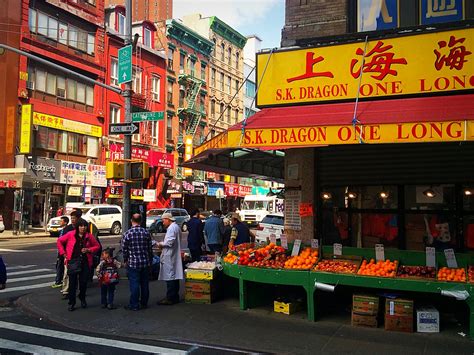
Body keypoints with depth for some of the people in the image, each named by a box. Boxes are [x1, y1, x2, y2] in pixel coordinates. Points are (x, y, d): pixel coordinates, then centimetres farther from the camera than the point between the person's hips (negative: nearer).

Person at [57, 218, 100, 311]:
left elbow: (97, 246, 12)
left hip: (85, 262, 2)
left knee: (83, 282, 6)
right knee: (72, 283, 1)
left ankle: (82, 299, 30)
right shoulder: (70, 234, -2)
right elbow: (60, 241, 8)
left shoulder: (89, 236, 3)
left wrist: (89, 250, -6)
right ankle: (71, 303, 12)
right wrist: (63, 253, 3)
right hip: (73, 261, -1)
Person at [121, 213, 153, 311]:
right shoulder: (146, 233, -1)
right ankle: (144, 303, 23)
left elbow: (124, 249, -6)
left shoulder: (128, 233, -11)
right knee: (144, 283, 13)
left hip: (133, 263, -3)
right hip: (145, 263, 4)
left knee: (134, 284, 3)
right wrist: (150, 261, 15)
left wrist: (125, 260, 9)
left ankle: (134, 305, 8)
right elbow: (150, 249, 4)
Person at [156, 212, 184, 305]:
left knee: (170, 277, -7)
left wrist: (161, 244, -7)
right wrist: (163, 244, 14)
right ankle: (175, 297, 20)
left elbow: (170, 242, -23)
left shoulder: (171, 228, -15)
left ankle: (170, 298, -4)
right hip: (175, 256, 11)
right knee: (174, 277, 13)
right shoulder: (176, 227, 17)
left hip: (170, 257, -11)